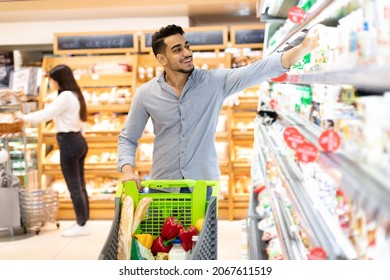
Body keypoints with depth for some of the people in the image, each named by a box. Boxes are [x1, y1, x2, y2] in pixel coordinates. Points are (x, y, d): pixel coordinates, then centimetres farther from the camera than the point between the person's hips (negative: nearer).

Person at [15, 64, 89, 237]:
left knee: (74, 187, -2)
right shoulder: (75, 95, 12)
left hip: (68, 143, -10)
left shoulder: (66, 96, -16)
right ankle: (83, 222, 21)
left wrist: (24, 117, -1)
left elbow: (46, 114, -15)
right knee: (80, 186, 14)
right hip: (79, 141, 10)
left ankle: (81, 226, 5)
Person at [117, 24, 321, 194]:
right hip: (163, 187, 0)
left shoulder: (214, 82, -7)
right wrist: (127, 169, -13)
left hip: (204, 185, 0)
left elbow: (258, 70, -18)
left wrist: (303, 48, -29)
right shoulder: (146, 94, -4)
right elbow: (127, 138, 5)